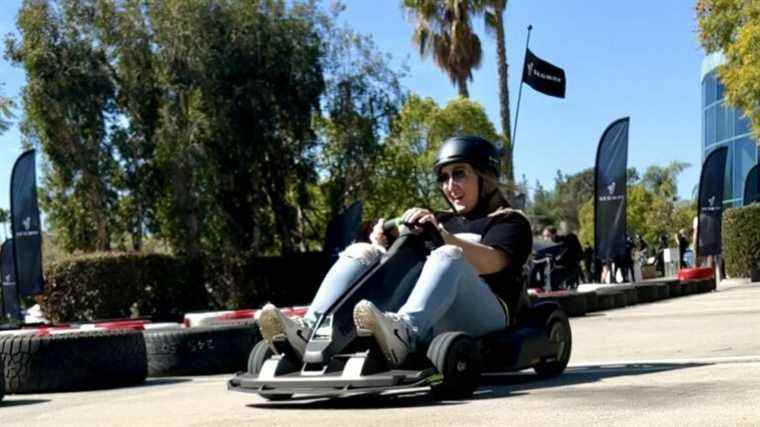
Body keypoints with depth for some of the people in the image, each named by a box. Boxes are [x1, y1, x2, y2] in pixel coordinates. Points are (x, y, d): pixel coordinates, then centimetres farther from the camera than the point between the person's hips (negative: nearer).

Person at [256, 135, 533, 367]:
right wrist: (384, 242, -3)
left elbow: (489, 262, -8)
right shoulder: (443, 221, 34)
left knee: (447, 257, -33)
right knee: (362, 252, -10)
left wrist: (439, 234, -23)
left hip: (485, 313, -5)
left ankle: (404, 334, -61)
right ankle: (309, 331, -34)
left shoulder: (510, 222, 16)